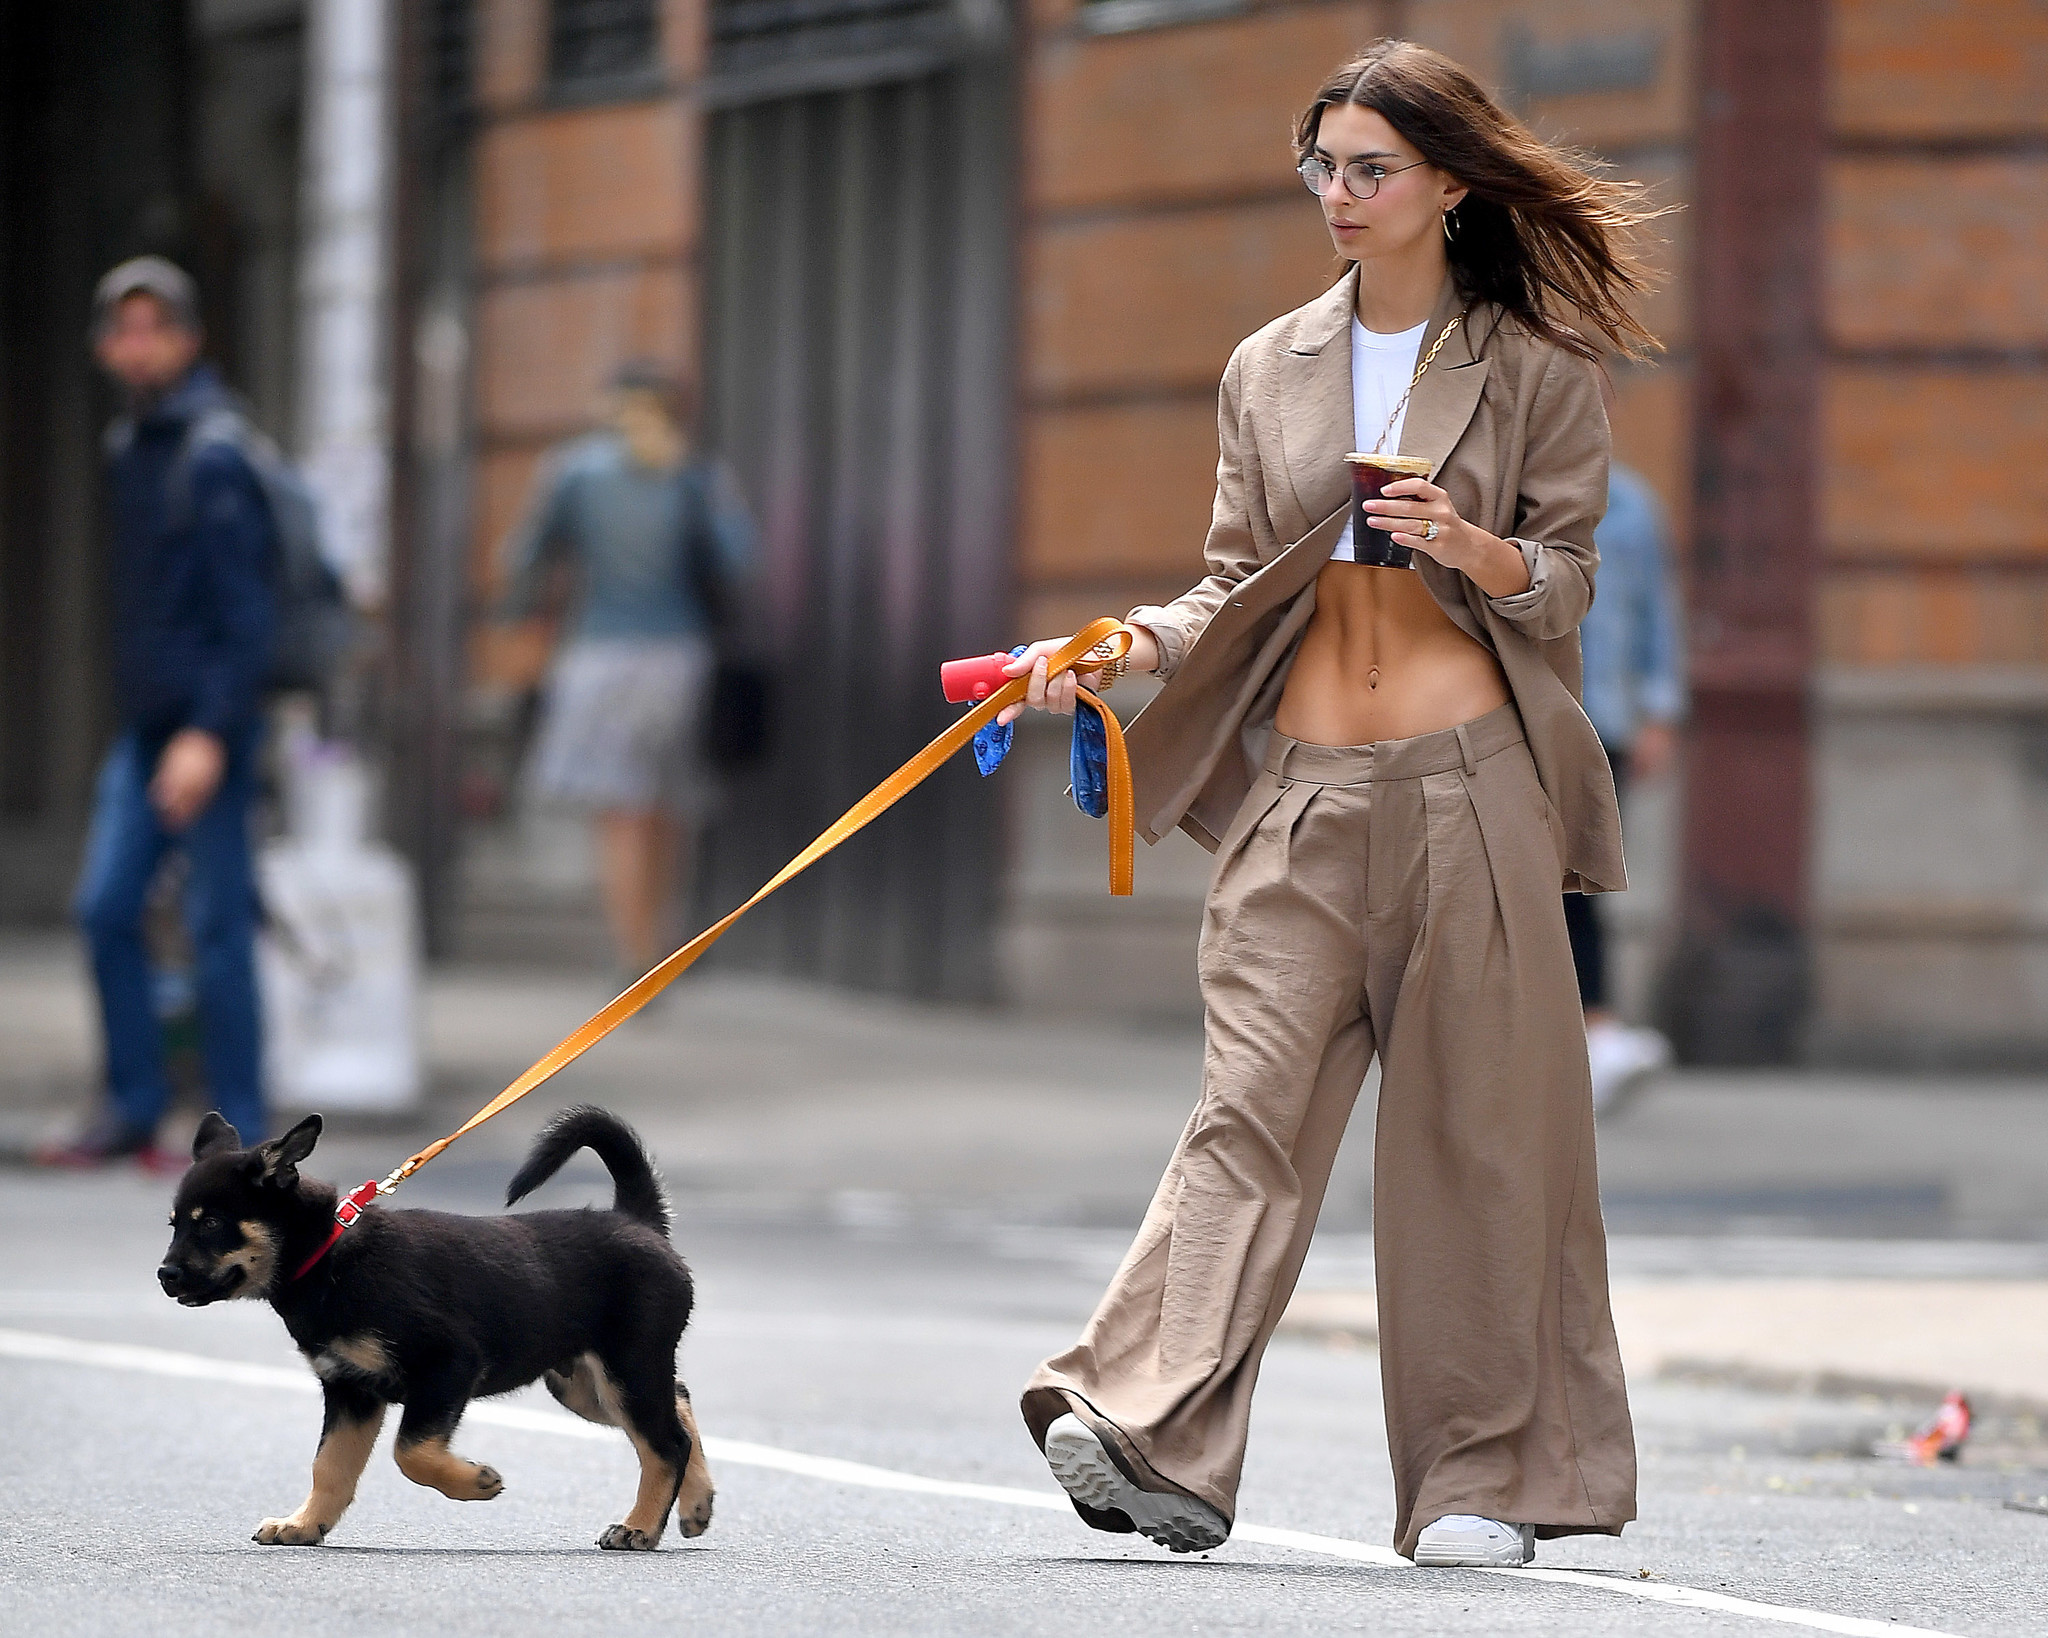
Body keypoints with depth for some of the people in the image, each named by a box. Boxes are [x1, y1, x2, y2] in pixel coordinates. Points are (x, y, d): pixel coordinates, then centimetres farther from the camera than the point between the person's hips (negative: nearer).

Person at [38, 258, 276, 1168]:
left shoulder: (213, 454, -13)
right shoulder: (126, 448, 13)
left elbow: (247, 606, -17)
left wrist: (212, 733, -22)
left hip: (211, 724, -8)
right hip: (145, 720, 8)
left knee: (216, 924, -3)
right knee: (106, 907, 3)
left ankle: (238, 1132, 3)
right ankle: (134, 1107, 12)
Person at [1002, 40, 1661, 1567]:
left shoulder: (1533, 372, 4)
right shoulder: (1271, 370, 13)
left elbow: (1569, 583, 3)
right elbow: (1240, 585, 15)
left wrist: (1480, 553, -17)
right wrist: (1116, 648, -2)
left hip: (1469, 779, -2)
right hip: (1307, 786, 2)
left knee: (1480, 1124, -1)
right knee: (1254, 1099, -9)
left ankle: (1481, 1480, 7)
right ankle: (1152, 1442, -21)